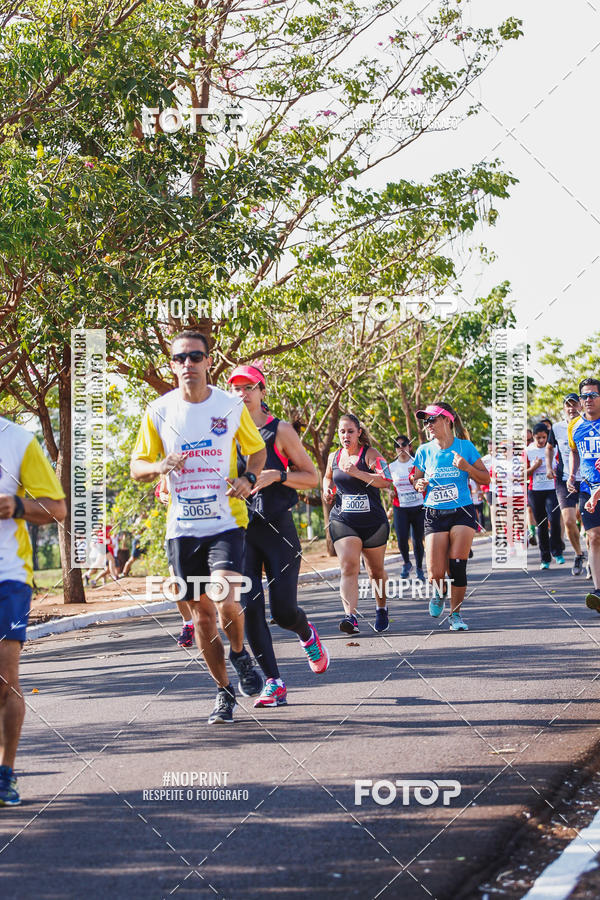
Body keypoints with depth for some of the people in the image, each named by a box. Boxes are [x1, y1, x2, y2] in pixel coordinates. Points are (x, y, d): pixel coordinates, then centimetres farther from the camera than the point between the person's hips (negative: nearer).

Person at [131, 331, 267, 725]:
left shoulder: (232, 407, -1)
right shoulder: (159, 411, 1)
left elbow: (257, 449, 14)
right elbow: (137, 467, 8)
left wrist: (248, 478, -7)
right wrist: (159, 466, -15)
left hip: (226, 521, -2)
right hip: (183, 526, 2)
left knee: (226, 599, -21)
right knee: (202, 612, 7)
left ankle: (240, 655, 11)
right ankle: (224, 692, 23)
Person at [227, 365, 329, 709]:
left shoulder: (280, 431, 0)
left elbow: (312, 477, 1)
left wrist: (277, 476, -15)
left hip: (278, 527, -3)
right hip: (240, 529, 3)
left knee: (284, 610, -5)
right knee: (250, 607, -8)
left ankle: (307, 634, 32)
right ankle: (274, 683, 0)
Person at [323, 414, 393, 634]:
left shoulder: (370, 454, -6)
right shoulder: (333, 457, 9)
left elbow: (386, 480, -20)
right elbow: (328, 477, 30)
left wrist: (357, 473, -28)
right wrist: (327, 490, 8)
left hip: (373, 522, -2)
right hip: (342, 521, 2)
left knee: (376, 570, 13)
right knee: (348, 566, -18)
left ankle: (382, 609, 38)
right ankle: (351, 616, -30)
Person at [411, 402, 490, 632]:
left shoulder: (465, 446, -2)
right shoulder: (424, 451, 3)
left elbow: (485, 479, 2)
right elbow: (415, 480, 16)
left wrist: (467, 467, -16)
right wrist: (418, 484, -7)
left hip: (462, 512, -1)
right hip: (434, 515, 1)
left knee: (457, 567, -10)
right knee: (436, 574, -9)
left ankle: (456, 613, 8)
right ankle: (439, 590, 27)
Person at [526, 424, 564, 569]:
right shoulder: (528, 451, 3)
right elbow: (524, 474, 5)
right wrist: (534, 467, -13)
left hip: (552, 490, -1)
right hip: (535, 491, 1)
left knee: (554, 520, -18)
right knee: (541, 525, 3)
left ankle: (557, 551, 0)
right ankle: (545, 558, 11)